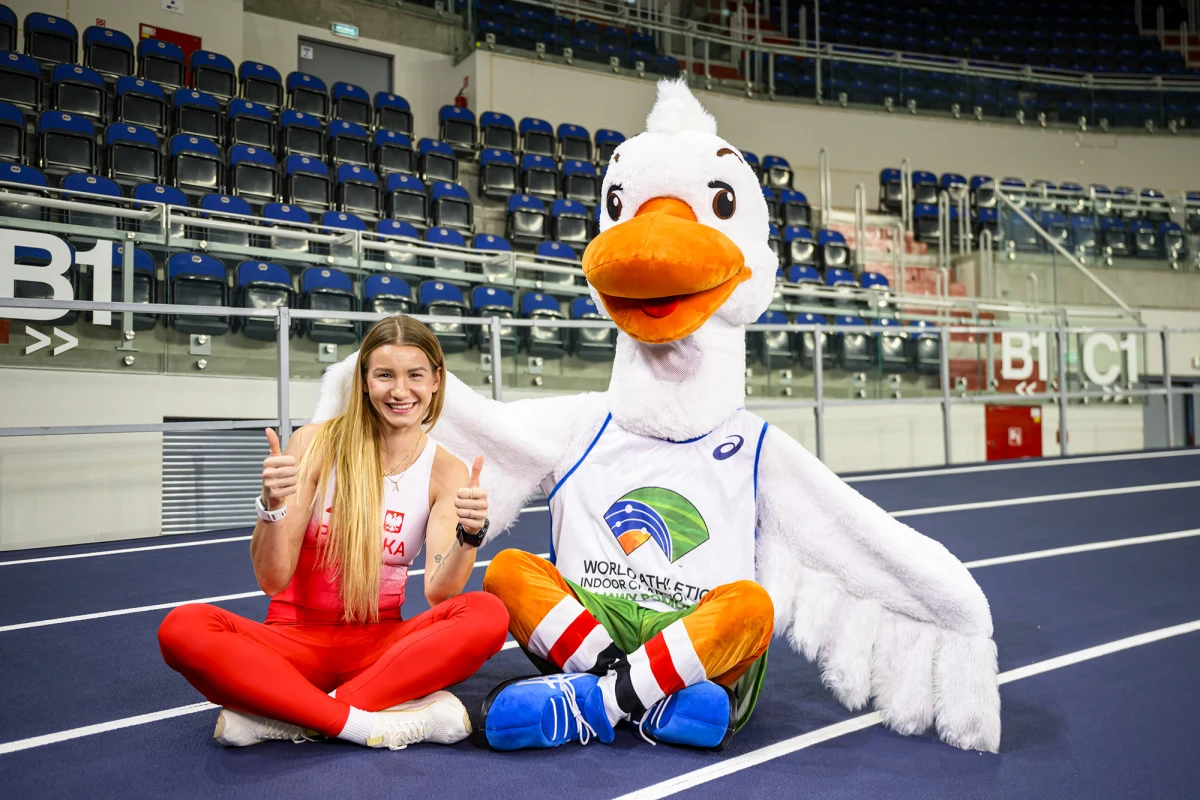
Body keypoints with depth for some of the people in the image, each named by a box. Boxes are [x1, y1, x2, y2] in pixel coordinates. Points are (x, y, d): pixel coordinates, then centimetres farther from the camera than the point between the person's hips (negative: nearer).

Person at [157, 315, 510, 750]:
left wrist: (470, 535, -31)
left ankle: (285, 718, -25)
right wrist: (273, 506, -27)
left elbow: (439, 591, -11)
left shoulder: (446, 472, -2)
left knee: (487, 615, -28)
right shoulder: (317, 444, -5)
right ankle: (365, 724, -29)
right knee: (183, 628, -28)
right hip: (297, 638, -1)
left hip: (381, 645, 1)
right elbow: (273, 580, -9)